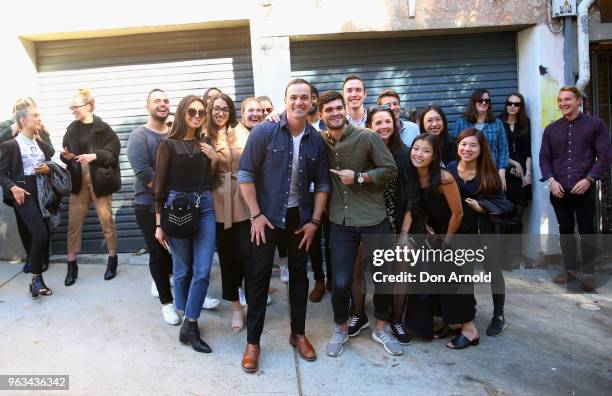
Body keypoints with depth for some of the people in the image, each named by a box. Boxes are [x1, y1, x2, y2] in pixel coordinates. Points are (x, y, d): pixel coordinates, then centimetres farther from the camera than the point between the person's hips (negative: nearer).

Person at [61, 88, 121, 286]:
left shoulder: (103, 128, -7)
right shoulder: (72, 129, 8)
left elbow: (113, 153, -9)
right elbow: (66, 155, 16)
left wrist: (94, 156, -23)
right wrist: (65, 156, -6)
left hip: (99, 181, -4)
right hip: (79, 182, 4)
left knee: (106, 221, 6)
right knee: (74, 223, 5)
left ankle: (112, 259, 23)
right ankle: (72, 265, 15)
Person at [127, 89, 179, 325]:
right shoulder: (139, 136, -8)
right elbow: (144, 173, -18)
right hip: (150, 205, -4)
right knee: (159, 253, 4)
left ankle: (161, 281, 40)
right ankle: (167, 301, 18)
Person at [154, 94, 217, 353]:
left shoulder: (205, 144, 11)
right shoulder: (168, 145, -2)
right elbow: (160, 186, -3)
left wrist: (214, 160, -3)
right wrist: (159, 224, -4)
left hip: (205, 208, 4)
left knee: (203, 270, -3)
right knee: (183, 269, 9)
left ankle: (189, 326, 8)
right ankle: (187, 320, 27)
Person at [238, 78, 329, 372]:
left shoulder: (316, 140, -1)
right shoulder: (263, 132, -11)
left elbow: (322, 183, 5)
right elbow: (245, 175, -9)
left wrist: (315, 220, -1)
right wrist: (256, 215, -13)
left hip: (300, 217, 4)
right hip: (267, 216, -3)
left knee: (299, 274, 13)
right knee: (258, 277, 3)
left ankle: (298, 334, 30)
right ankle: (252, 342, 17)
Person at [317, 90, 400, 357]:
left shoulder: (367, 137, -8)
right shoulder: (321, 142, 2)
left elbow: (391, 169, -6)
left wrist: (359, 177, -15)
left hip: (375, 220, -1)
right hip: (341, 223, 1)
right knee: (340, 282, -1)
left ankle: (381, 329, 32)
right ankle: (341, 330, 26)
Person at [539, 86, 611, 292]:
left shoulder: (595, 124, 1)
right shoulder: (551, 129, 11)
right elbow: (544, 157, 8)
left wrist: (589, 179, -14)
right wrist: (551, 180, -6)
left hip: (584, 189, -3)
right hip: (559, 190, 3)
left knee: (586, 231, 2)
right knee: (565, 230, 11)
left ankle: (588, 273, 13)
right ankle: (569, 268, 23)